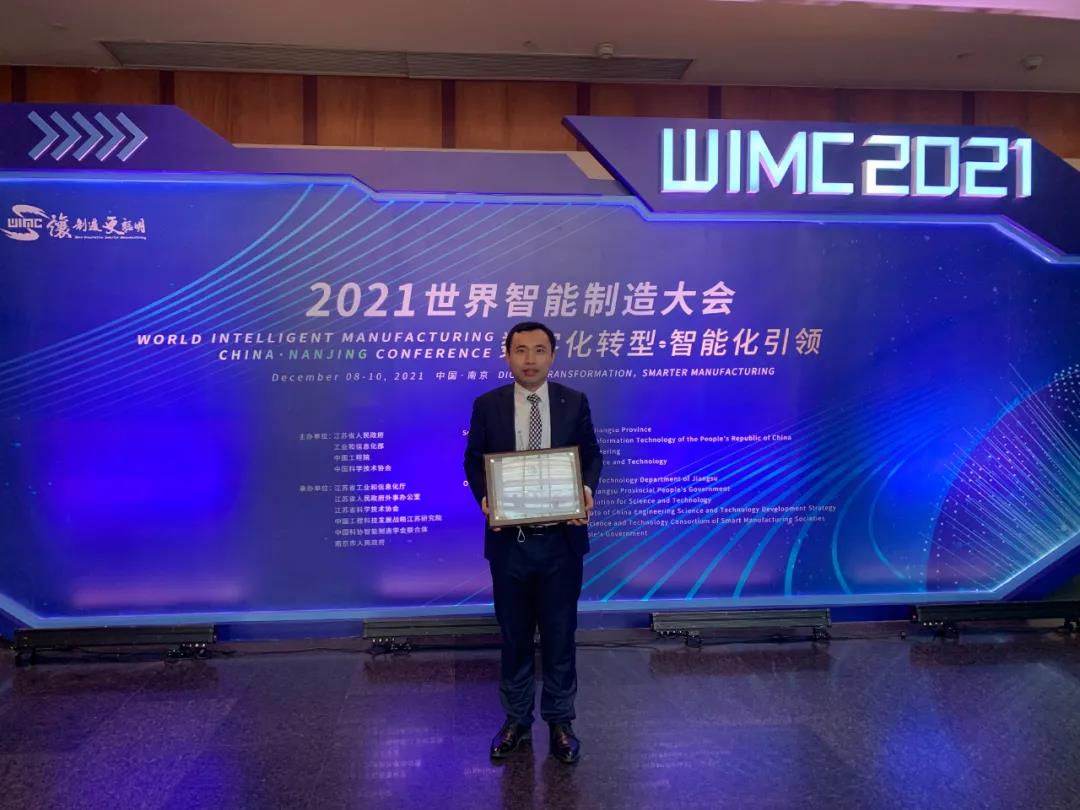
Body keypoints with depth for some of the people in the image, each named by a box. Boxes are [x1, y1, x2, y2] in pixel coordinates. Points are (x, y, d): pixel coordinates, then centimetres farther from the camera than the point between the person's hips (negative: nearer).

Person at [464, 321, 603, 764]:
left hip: (561, 539, 0)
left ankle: (559, 722, 29)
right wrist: (484, 496, -14)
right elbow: (473, 459, 5)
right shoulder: (487, 405, -1)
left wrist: (586, 490, -14)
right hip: (508, 540, 0)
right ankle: (516, 721, 32)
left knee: (560, 634, 11)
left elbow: (591, 455, 5)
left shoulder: (575, 403, 0)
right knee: (514, 636, 14)